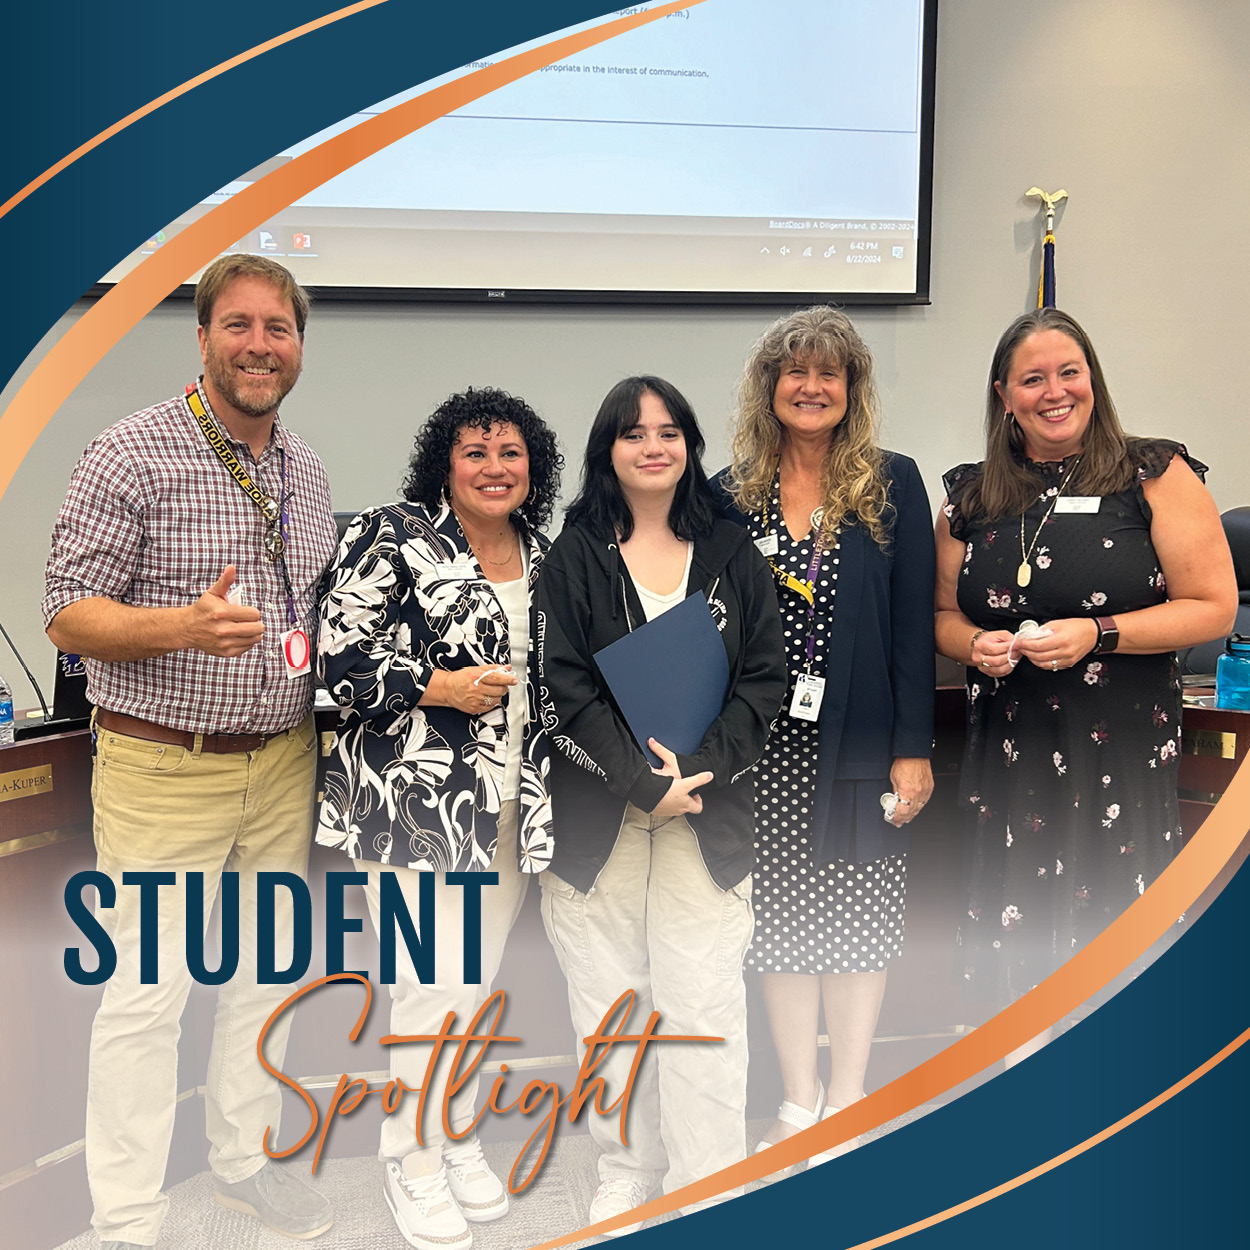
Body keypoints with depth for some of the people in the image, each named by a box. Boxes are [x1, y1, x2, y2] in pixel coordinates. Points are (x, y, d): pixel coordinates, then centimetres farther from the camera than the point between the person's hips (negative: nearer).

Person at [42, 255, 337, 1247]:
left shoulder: (307, 468, 9)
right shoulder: (132, 453, -11)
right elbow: (67, 614, -13)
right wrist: (184, 625, -28)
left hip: (284, 764, 6)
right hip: (163, 770, -6)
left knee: (268, 972, 16)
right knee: (149, 993, 1)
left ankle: (246, 1159, 36)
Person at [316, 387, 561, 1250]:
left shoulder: (543, 559, 11)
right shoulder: (394, 538, -8)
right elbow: (338, 658, -12)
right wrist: (440, 687, -18)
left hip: (511, 804, 6)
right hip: (416, 796, -6)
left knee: (480, 981, 14)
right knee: (435, 984, -6)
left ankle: (460, 1133, 34)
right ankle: (413, 1156, 17)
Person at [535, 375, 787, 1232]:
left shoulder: (731, 556, 8)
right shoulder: (574, 557, 2)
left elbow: (766, 677, 3)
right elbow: (562, 688, -5)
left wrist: (701, 771, -11)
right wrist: (644, 783, -14)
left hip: (708, 815, 1)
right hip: (594, 820, 0)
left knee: (705, 1009, 0)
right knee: (608, 1003, 8)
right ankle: (626, 1174, 25)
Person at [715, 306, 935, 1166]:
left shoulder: (894, 486, 0)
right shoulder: (731, 496, 6)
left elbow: (915, 622, -2)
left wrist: (914, 747, -7)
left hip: (859, 741, -2)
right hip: (764, 748, 2)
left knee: (855, 915, 7)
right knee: (780, 919, 9)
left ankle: (847, 1102, 23)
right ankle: (799, 1100, 25)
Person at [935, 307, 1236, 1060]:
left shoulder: (1157, 476, -1)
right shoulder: (971, 496, 9)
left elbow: (1214, 606, -4)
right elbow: (945, 614, 17)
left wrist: (1097, 634, -16)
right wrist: (976, 645, -6)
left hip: (1123, 751, -3)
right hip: (1009, 751, 3)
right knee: (1021, 946, 7)